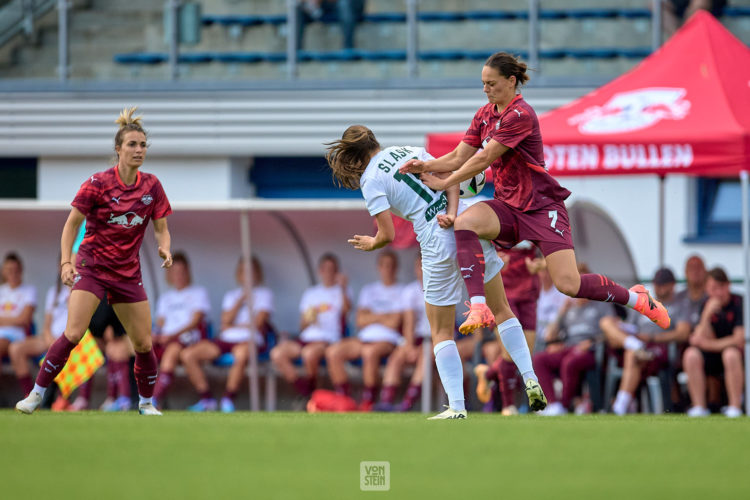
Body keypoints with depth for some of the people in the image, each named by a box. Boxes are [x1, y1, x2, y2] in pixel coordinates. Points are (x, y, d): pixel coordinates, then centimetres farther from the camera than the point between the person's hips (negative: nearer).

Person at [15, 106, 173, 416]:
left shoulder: (151, 186, 1)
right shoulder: (98, 184, -10)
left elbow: (161, 229, 8)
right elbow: (72, 224, -4)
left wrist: (164, 249, -15)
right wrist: (66, 261, -16)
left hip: (128, 273, 4)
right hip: (92, 267, -4)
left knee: (143, 343, 1)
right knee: (73, 334, -20)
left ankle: (146, 403, 22)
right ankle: (36, 395, -11)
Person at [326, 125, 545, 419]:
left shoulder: (371, 181, -2)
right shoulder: (411, 150, 13)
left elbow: (387, 235, -5)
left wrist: (371, 244, 16)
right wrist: (452, 213, -10)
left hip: (439, 246, -4)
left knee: (441, 333, 9)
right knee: (502, 312, 19)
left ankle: (457, 407, -1)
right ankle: (530, 381, 9)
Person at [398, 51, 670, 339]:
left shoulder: (520, 115, -18)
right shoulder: (485, 115, 8)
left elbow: (483, 159, -20)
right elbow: (459, 157, 6)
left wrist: (444, 183, -12)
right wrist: (426, 166, -11)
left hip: (542, 206, -7)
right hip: (508, 208, 7)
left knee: (568, 284, -15)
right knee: (464, 222, -27)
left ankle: (637, 299, 12)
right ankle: (479, 309, -32)